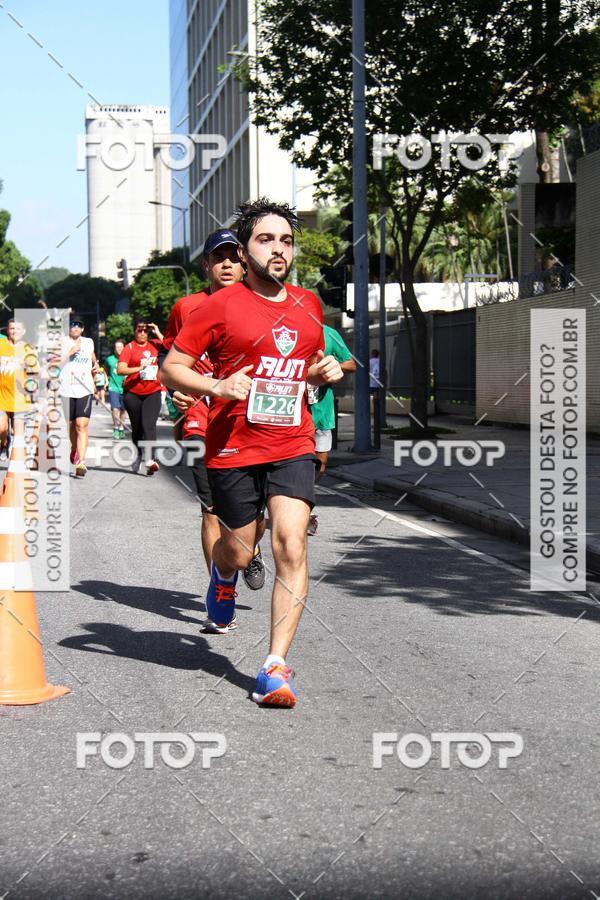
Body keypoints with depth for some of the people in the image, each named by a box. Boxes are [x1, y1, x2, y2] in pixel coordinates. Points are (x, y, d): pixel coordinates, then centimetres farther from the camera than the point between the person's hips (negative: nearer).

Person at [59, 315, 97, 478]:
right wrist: (71, 352, -16)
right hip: (67, 390, 0)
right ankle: (74, 449, 43)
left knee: (82, 425, -14)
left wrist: (95, 366, 15)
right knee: (71, 425, 12)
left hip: (85, 390, 1)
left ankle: (81, 462, -22)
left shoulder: (88, 342, 13)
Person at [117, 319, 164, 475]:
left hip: (153, 392, 0)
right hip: (133, 393, 0)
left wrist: (158, 333, -1)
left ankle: (149, 460, -27)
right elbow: (120, 370, -13)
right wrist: (139, 368, -21)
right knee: (137, 427, 12)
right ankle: (139, 455, 33)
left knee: (149, 424, -16)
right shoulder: (129, 348, -3)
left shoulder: (154, 344, 8)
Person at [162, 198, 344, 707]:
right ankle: (223, 571, 50)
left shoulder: (308, 306, 11)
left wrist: (326, 371, 5)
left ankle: (276, 665, -8)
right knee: (240, 552, 10)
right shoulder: (220, 307, -4)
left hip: (293, 448, 2)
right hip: (233, 450, -2)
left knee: (291, 546, -14)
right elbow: (171, 369, -2)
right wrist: (217, 386, -19)